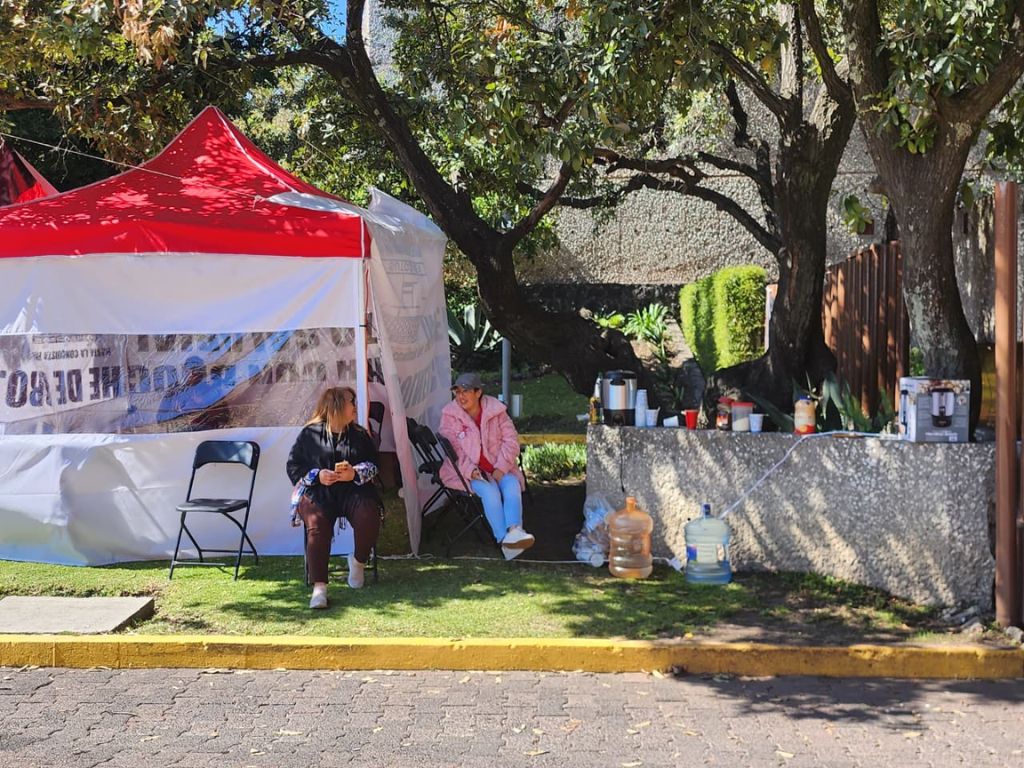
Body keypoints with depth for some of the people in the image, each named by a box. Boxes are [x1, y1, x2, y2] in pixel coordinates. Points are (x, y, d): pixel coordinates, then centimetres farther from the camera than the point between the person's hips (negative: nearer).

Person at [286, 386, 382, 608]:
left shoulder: (360, 435, 15)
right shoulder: (310, 434, 7)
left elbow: (373, 465, 15)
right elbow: (293, 467, 8)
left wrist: (355, 473, -6)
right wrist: (317, 475, -9)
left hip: (353, 490, 2)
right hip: (317, 492, -2)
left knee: (369, 518, -29)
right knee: (317, 525, -33)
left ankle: (358, 561, 3)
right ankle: (319, 587, -31)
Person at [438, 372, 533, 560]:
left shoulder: (496, 410, 3)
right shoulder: (450, 415, -1)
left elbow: (511, 440, 2)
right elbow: (451, 450, -6)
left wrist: (500, 469, -11)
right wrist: (472, 471, -20)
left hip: (499, 469, 2)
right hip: (467, 472, -2)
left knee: (512, 485, -28)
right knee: (489, 491, -31)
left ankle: (514, 530, -46)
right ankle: (504, 539, -38)